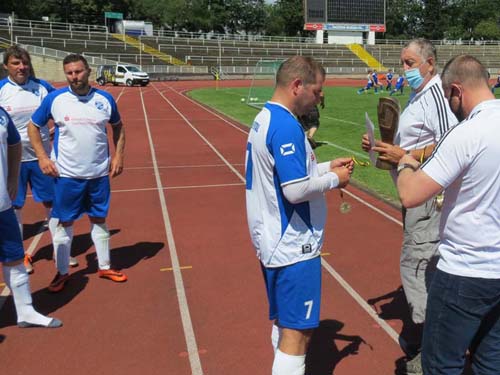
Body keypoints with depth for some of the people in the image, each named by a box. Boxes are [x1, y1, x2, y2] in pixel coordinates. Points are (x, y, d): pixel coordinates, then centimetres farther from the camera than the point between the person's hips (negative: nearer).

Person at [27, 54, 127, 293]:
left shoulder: (105, 99, -1)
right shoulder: (54, 99, -5)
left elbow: (118, 127, 14)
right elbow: (33, 126, 5)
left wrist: (118, 156, 3)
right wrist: (42, 157, -5)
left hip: (99, 173, 2)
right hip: (67, 174, -1)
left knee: (99, 219, 13)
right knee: (65, 222, 7)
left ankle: (104, 267, 27)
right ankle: (62, 272, 23)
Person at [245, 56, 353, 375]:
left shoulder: (265, 119, 10)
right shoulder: (286, 126, -21)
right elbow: (296, 190, -24)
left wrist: (327, 167, 10)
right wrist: (334, 179, -8)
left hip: (274, 242, 10)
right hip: (293, 247, -10)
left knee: (285, 324, 21)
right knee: (297, 332, 1)